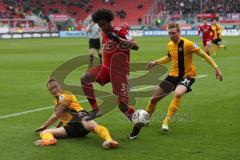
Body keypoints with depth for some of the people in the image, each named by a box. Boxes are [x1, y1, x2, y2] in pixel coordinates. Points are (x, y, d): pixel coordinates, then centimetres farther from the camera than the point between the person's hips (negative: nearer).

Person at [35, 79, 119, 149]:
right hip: (70, 127, 7)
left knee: (91, 125, -44)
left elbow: (57, 116, -1)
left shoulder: (65, 95, 7)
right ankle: (49, 140, -55)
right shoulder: (56, 100, 33)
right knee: (44, 132, -15)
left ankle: (109, 140, -74)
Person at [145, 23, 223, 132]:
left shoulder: (187, 44, -18)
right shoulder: (170, 45, 2)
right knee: (154, 98, 5)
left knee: (178, 94, -37)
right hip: (173, 75, 6)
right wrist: (156, 62, 17)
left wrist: (216, 68, -19)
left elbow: (204, 55, -14)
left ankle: (166, 121, -23)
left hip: (187, 75, -6)